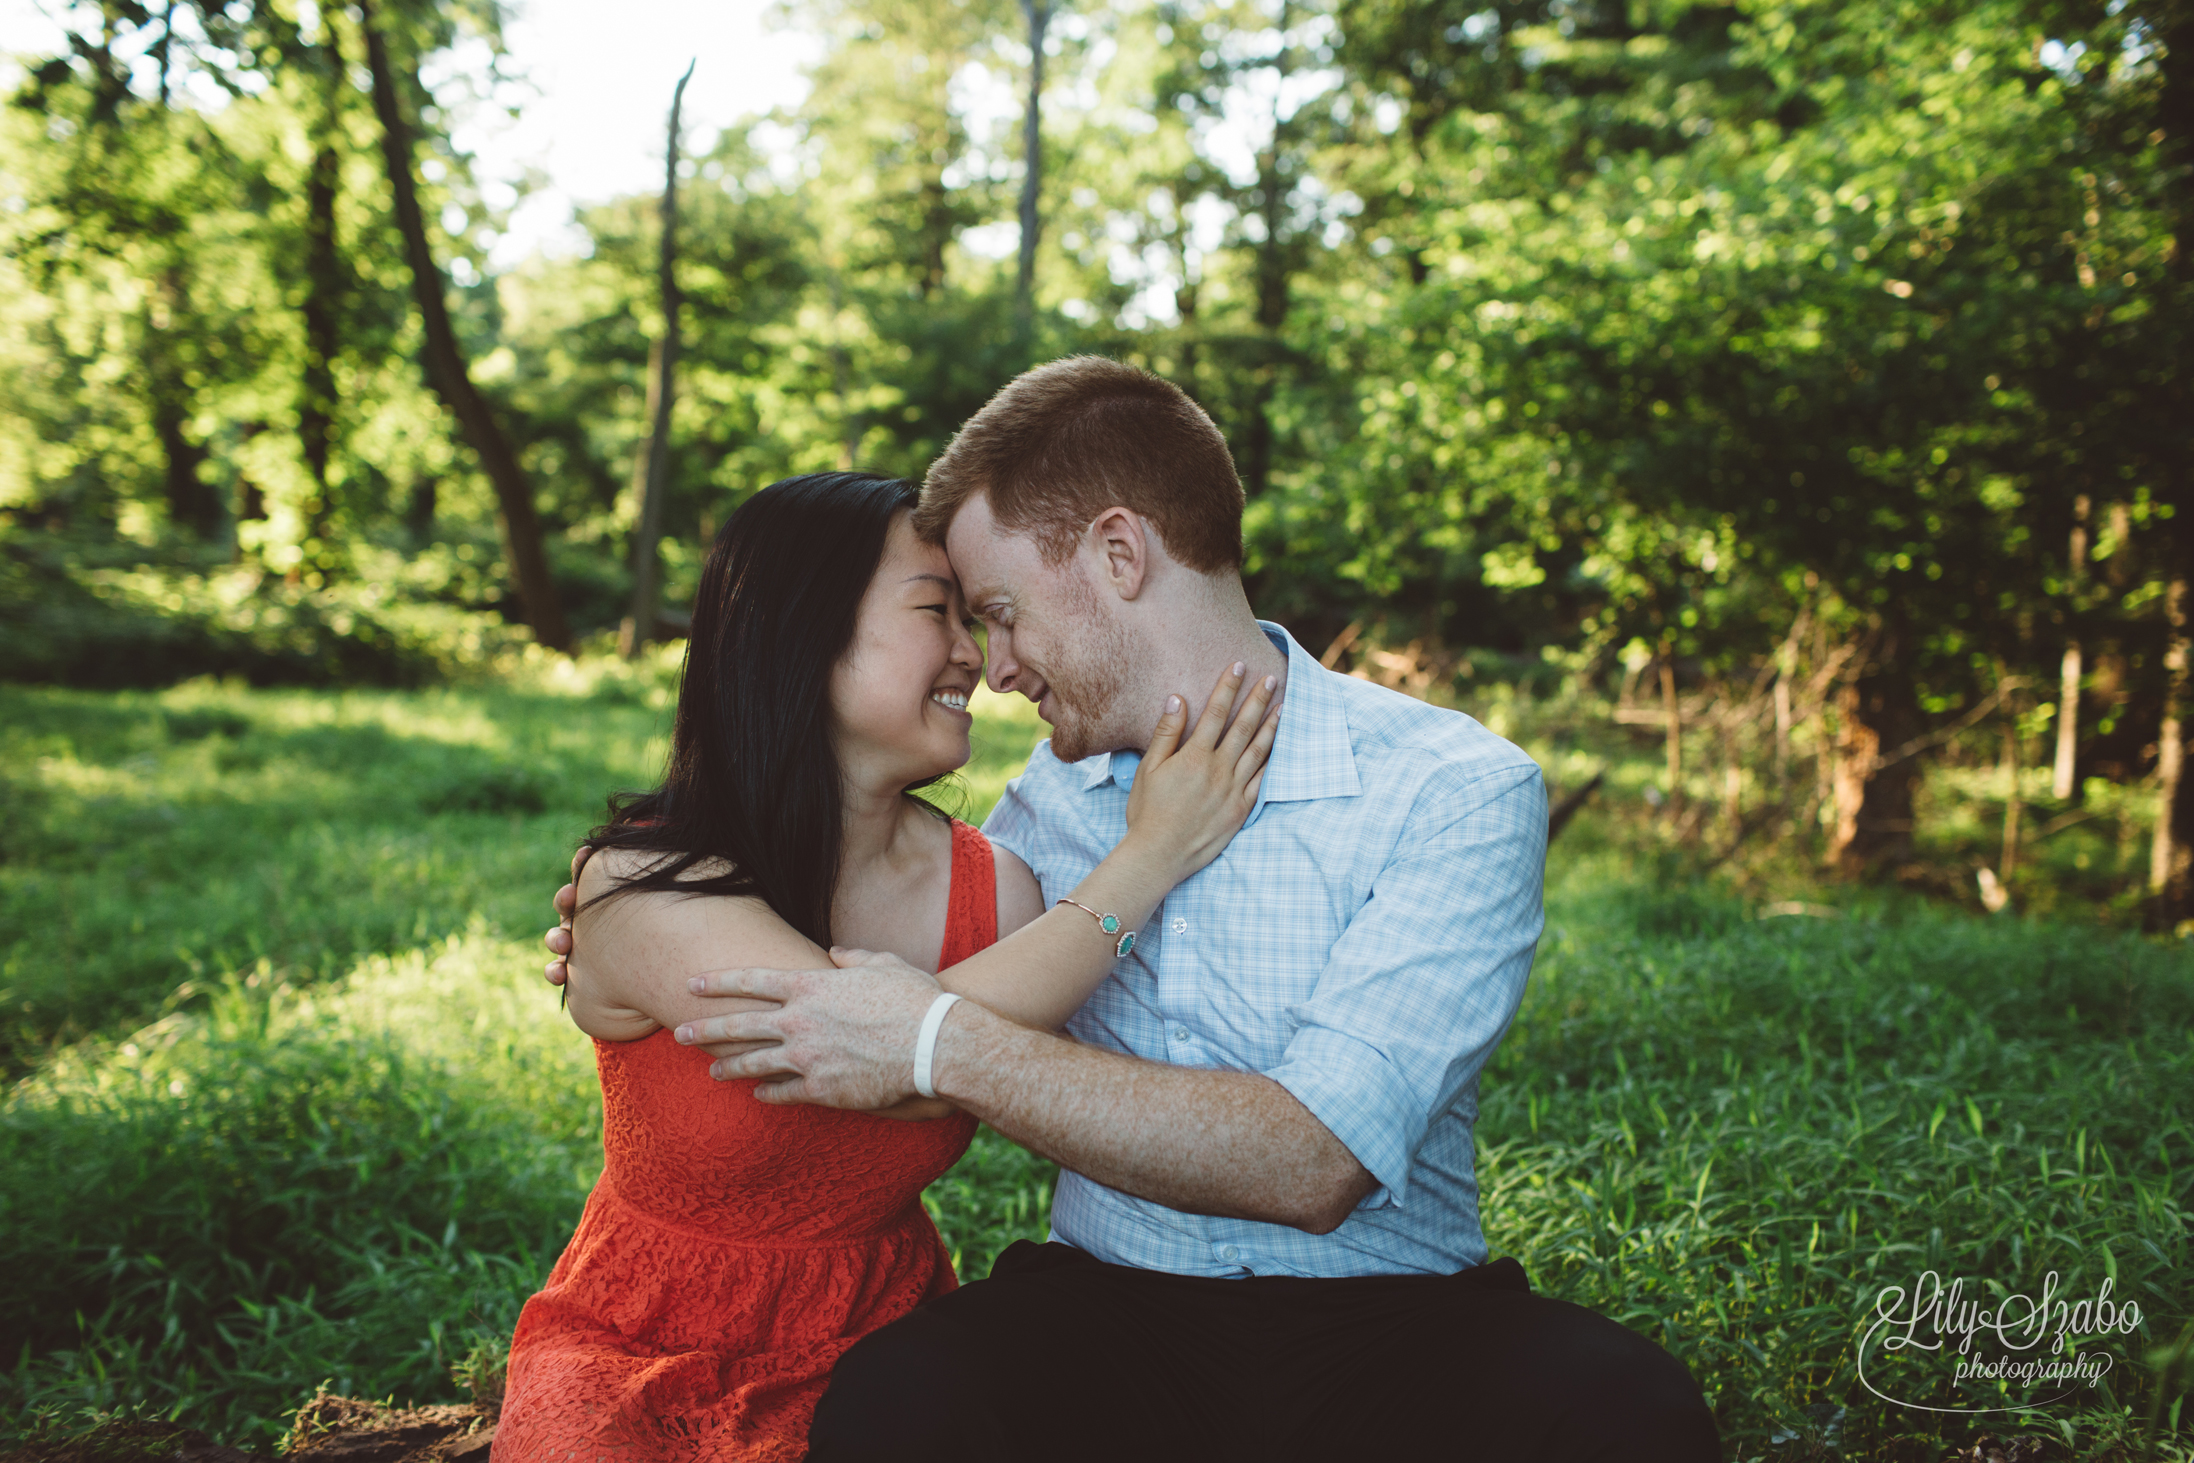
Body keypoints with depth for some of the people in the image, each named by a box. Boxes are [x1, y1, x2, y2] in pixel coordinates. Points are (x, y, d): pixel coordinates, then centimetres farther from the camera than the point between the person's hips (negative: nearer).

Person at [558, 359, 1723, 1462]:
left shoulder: (1458, 791, -9)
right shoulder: (1052, 794, 8)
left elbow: (1314, 1160, -19)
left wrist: (945, 1046, -21)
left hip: (1386, 1321, -2)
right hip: (1105, 1309, 2)